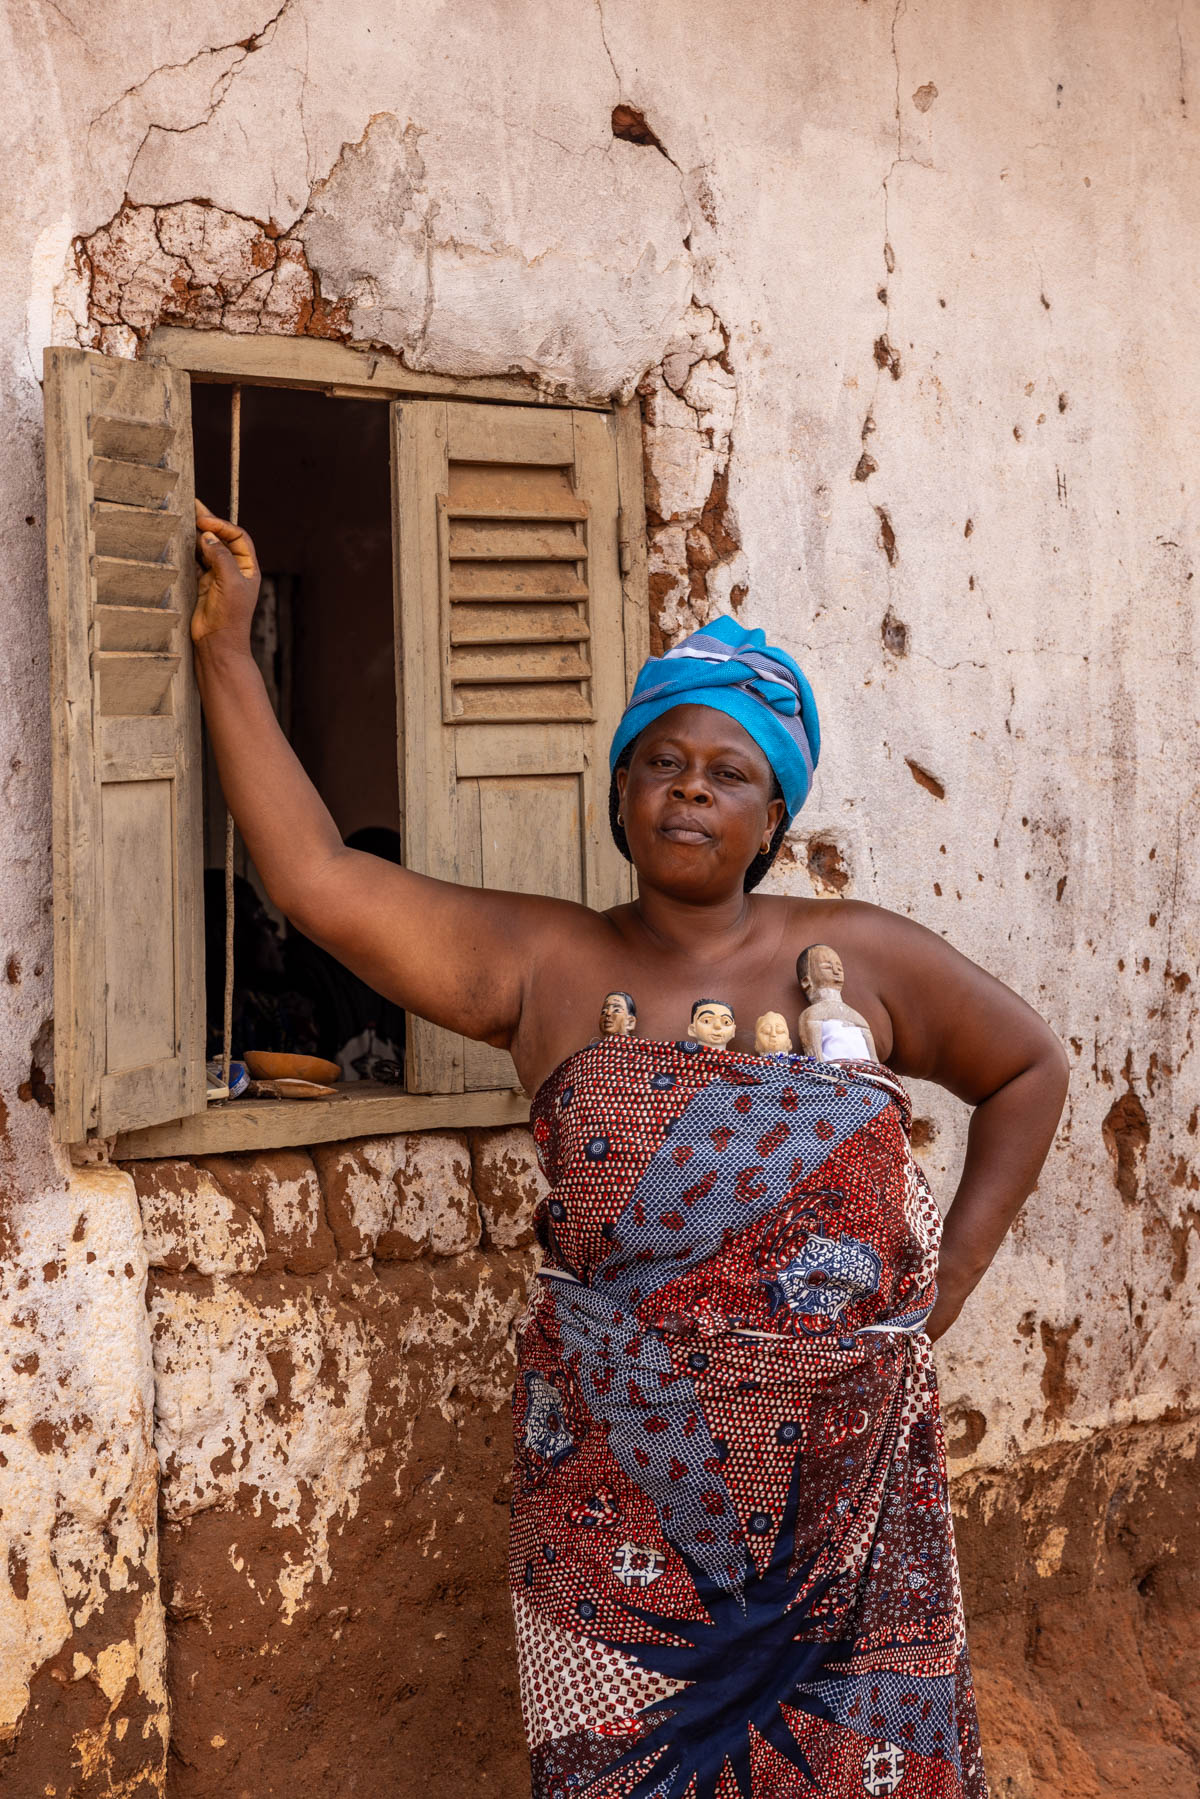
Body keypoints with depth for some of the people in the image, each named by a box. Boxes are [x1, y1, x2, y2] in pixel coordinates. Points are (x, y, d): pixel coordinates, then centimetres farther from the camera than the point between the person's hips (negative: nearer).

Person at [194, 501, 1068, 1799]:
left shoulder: (860, 956, 4)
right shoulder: (545, 964, 2)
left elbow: (1029, 1071, 16)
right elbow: (317, 878, -5)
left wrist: (952, 1275, 7)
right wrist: (225, 655, -4)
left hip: (849, 1473, 1)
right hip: (619, 1485, 0)